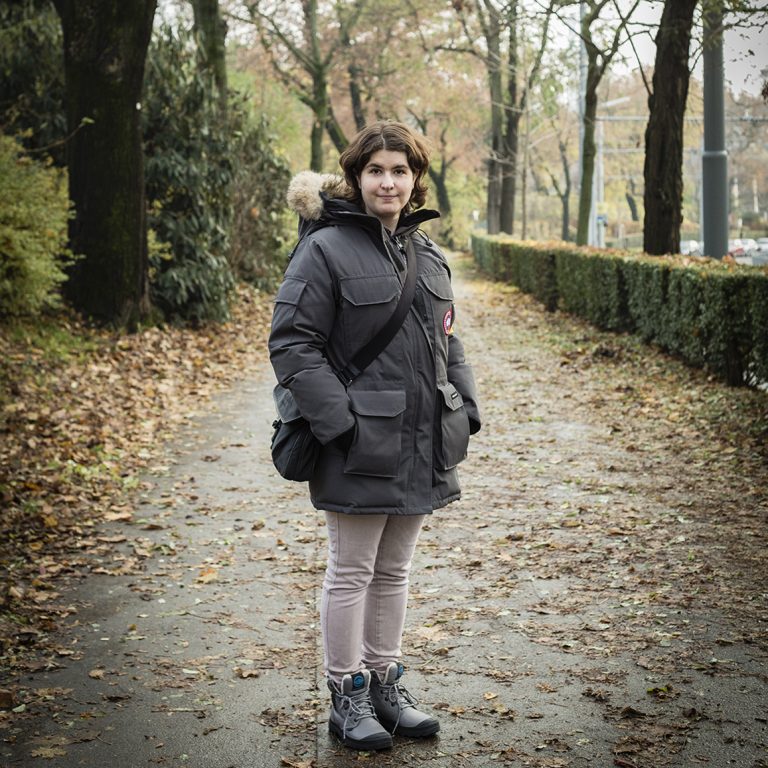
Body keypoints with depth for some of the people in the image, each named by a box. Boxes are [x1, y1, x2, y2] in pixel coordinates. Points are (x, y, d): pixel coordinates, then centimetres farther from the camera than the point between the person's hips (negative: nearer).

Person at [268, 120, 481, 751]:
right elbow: (292, 342, -14)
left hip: (422, 445, 7)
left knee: (394, 570, 16)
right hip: (361, 447, -6)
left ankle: (385, 682, 29)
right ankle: (347, 697, 16)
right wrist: (340, 420, -19)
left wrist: (464, 408, 7)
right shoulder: (326, 249, -10)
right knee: (352, 572, 4)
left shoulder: (427, 253, 13)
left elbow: (446, 340, 20)